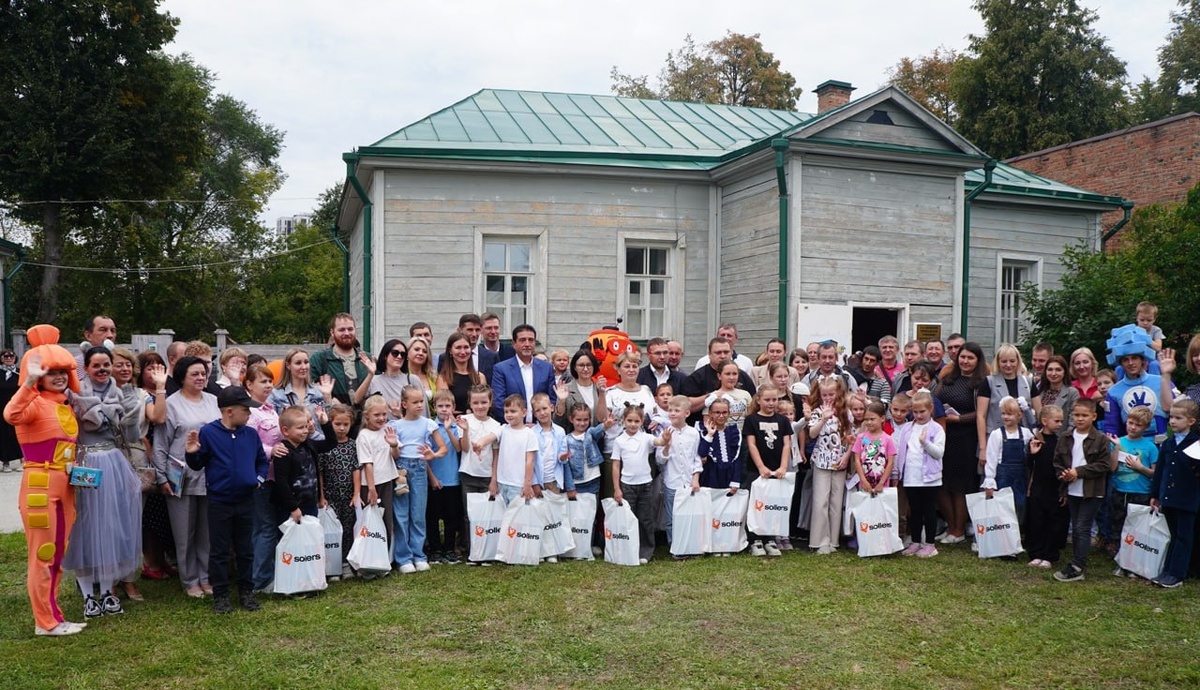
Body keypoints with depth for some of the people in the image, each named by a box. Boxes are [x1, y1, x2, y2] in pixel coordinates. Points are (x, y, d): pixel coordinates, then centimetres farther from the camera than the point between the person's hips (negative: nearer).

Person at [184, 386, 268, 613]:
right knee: (219, 551, 6)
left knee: (245, 549, 12)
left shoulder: (251, 434, 2)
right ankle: (220, 595, 17)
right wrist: (192, 453, -23)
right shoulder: (208, 433, -9)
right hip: (219, 501, -3)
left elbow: (262, 460, 16)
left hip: (246, 500, 4)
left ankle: (246, 592, 24)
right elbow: (197, 465, -3)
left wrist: (259, 477, 0)